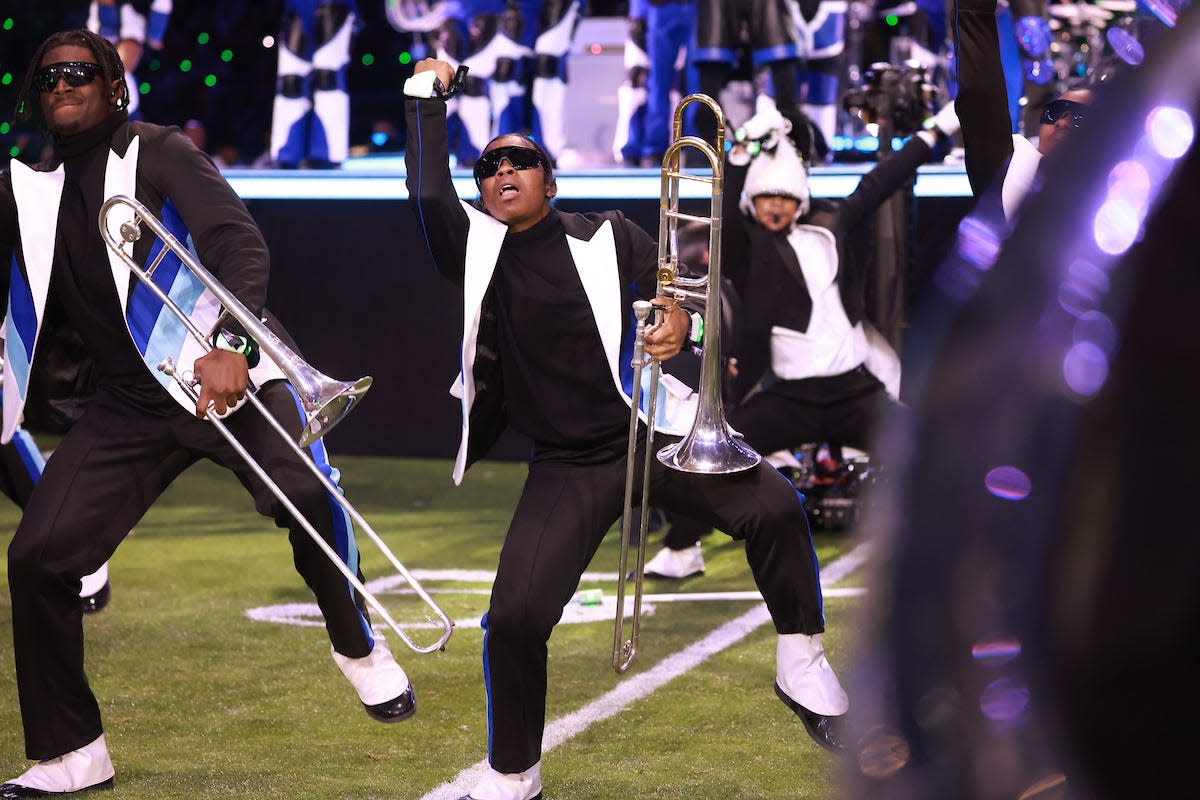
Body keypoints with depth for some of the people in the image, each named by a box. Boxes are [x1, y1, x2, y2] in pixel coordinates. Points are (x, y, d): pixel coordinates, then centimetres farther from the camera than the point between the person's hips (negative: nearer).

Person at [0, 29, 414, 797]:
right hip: (128, 404, 5)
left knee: (307, 495, -29)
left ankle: (360, 648, -1)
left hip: (224, 371, -5)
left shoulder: (159, 153, -5)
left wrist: (232, 347, -32)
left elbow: (240, 243, -19)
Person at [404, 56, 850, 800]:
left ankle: (803, 666, 0)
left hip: (651, 429, 0)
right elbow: (429, 196, -9)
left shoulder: (608, 236, 5)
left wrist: (678, 316, -20)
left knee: (773, 505, -23)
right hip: (568, 467, 0)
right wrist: (429, 94, -5)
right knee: (514, 618, -15)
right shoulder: (479, 252, 4)